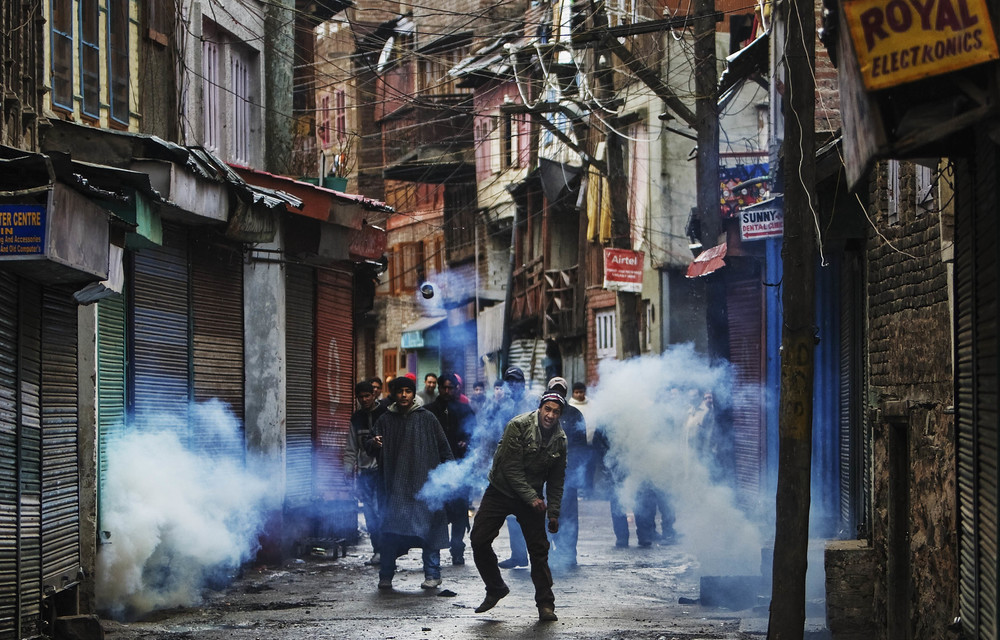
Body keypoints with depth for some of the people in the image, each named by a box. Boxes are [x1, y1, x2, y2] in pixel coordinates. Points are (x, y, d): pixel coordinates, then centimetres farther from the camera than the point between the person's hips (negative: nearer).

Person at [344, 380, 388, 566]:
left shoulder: (385, 414, -1)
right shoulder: (356, 418, 15)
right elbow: (351, 447, 16)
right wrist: (349, 468, 7)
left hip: (382, 468, -5)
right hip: (364, 470, 5)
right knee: (370, 512, 4)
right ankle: (377, 549, 10)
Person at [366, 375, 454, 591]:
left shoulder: (427, 418, 5)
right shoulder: (386, 420, 9)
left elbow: (443, 447, 8)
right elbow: (370, 446, 8)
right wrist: (373, 443, -16)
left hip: (425, 483, -1)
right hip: (396, 484, 1)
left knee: (430, 528, 0)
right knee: (391, 531, -3)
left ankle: (432, 575, 8)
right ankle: (385, 576, 4)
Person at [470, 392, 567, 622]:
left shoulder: (560, 440, -2)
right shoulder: (518, 426, -18)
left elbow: (556, 480, 7)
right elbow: (511, 468, -19)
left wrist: (554, 513, 1)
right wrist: (531, 497, -22)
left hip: (532, 497, 2)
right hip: (501, 490, -2)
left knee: (539, 549, -5)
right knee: (479, 540, -8)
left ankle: (546, 604, 3)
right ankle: (495, 589, 12)